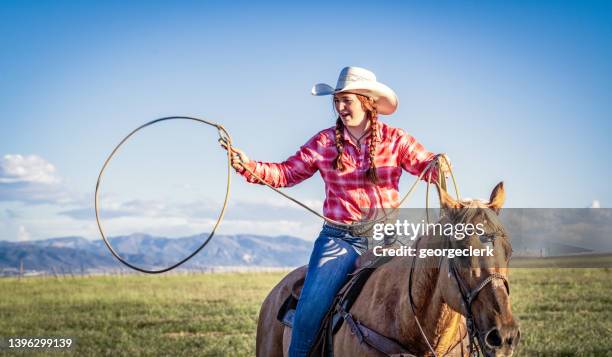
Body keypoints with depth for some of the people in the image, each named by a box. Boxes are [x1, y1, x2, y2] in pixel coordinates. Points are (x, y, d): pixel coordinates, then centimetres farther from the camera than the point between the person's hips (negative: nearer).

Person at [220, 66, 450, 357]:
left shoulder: (395, 139, 2)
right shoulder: (325, 142, 4)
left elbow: (427, 166, -6)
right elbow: (287, 173, 4)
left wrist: (439, 165, -30)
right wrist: (248, 167, -11)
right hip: (338, 238, 0)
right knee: (310, 309, -15)